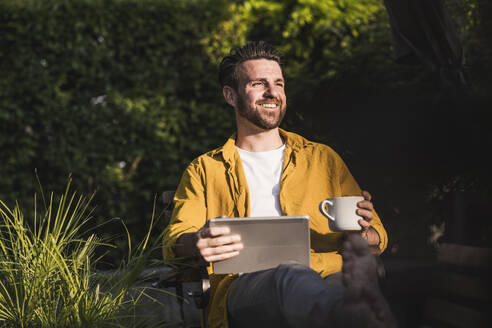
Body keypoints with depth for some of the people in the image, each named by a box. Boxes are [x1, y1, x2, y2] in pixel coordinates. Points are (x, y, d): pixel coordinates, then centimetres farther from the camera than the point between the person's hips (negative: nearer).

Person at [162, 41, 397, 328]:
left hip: (327, 277, 3)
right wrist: (197, 244, -17)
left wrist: (362, 233, -2)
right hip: (247, 286, -2)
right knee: (291, 277, -41)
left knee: (351, 281, -37)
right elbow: (174, 242, 10)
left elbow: (379, 236, 25)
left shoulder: (323, 159, 28)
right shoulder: (204, 170, 25)